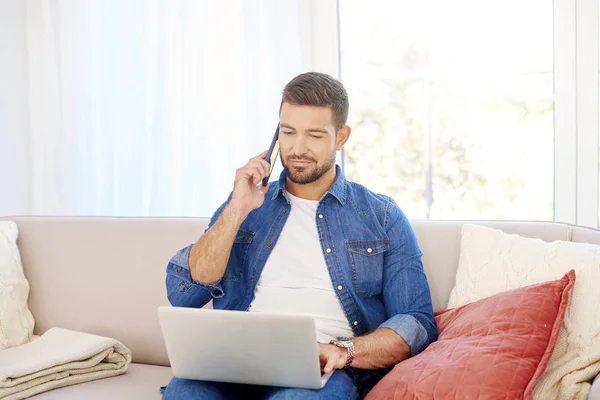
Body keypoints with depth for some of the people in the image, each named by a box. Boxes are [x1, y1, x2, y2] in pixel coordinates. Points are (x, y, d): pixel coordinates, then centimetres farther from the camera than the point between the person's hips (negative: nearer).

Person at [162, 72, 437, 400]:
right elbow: (182, 295, 8)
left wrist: (343, 351, -15)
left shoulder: (382, 217, 12)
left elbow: (417, 323, 4)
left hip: (324, 372, -1)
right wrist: (237, 212, -1)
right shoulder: (246, 204, 19)